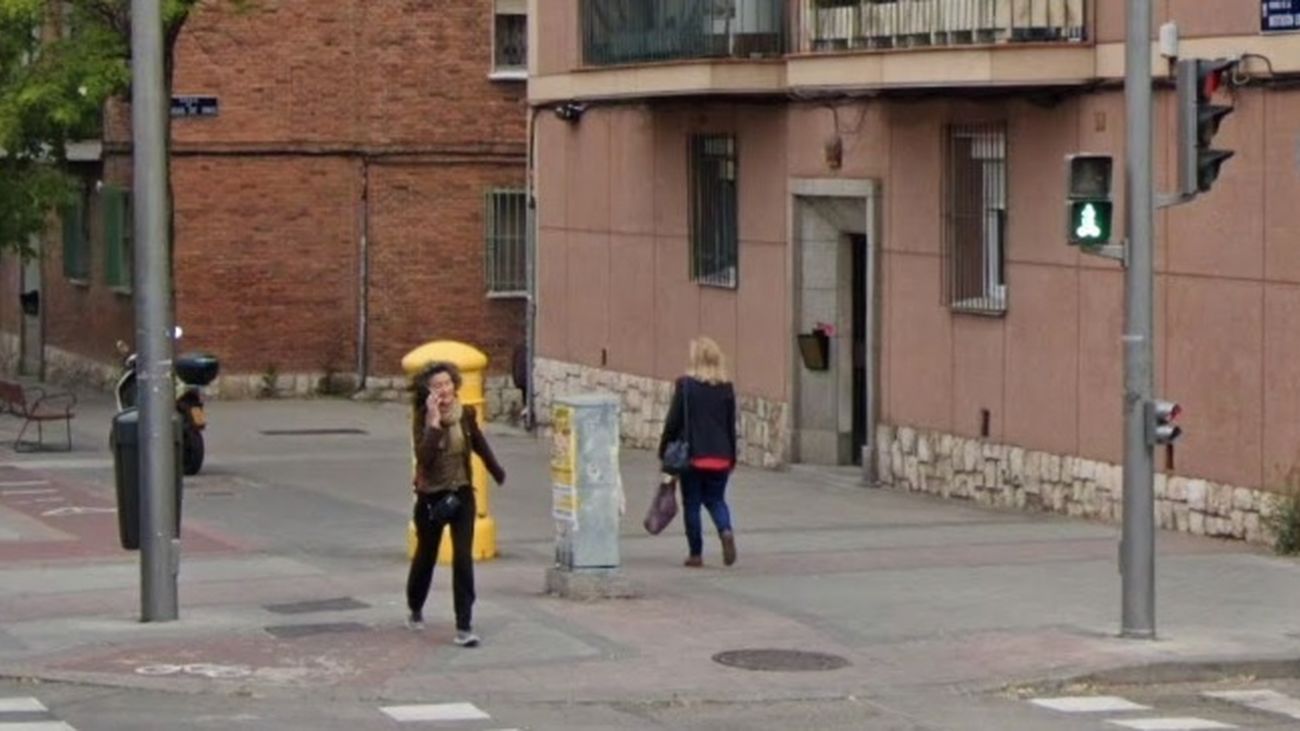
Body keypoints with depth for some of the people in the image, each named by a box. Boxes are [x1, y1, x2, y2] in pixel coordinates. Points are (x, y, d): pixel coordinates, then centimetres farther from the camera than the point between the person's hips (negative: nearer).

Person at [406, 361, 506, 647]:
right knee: (426, 556, 16)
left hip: (461, 495, 1)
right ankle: (415, 611, 41)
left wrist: (498, 474, 28)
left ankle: (464, 626, -9)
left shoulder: (466, 414, -3)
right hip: (431, 496, -1)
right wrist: (434, 422, -31)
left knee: (463, 558, -10)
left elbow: (480, 445, 15)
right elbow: (424, 456, -27)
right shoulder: (422, 418, -12)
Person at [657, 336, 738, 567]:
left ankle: (696, 553, 8)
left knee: (691, 503, 7)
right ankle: (726, 530, -13)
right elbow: (731, 425, 7)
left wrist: (664, 450, 5)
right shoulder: (726, 388, 2)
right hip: (720, 456, 3)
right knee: (716, 499, 16)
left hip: (692, 455, -3)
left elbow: (673, 421, -7)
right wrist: (732, 457, 16)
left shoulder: (685, 385, -9)